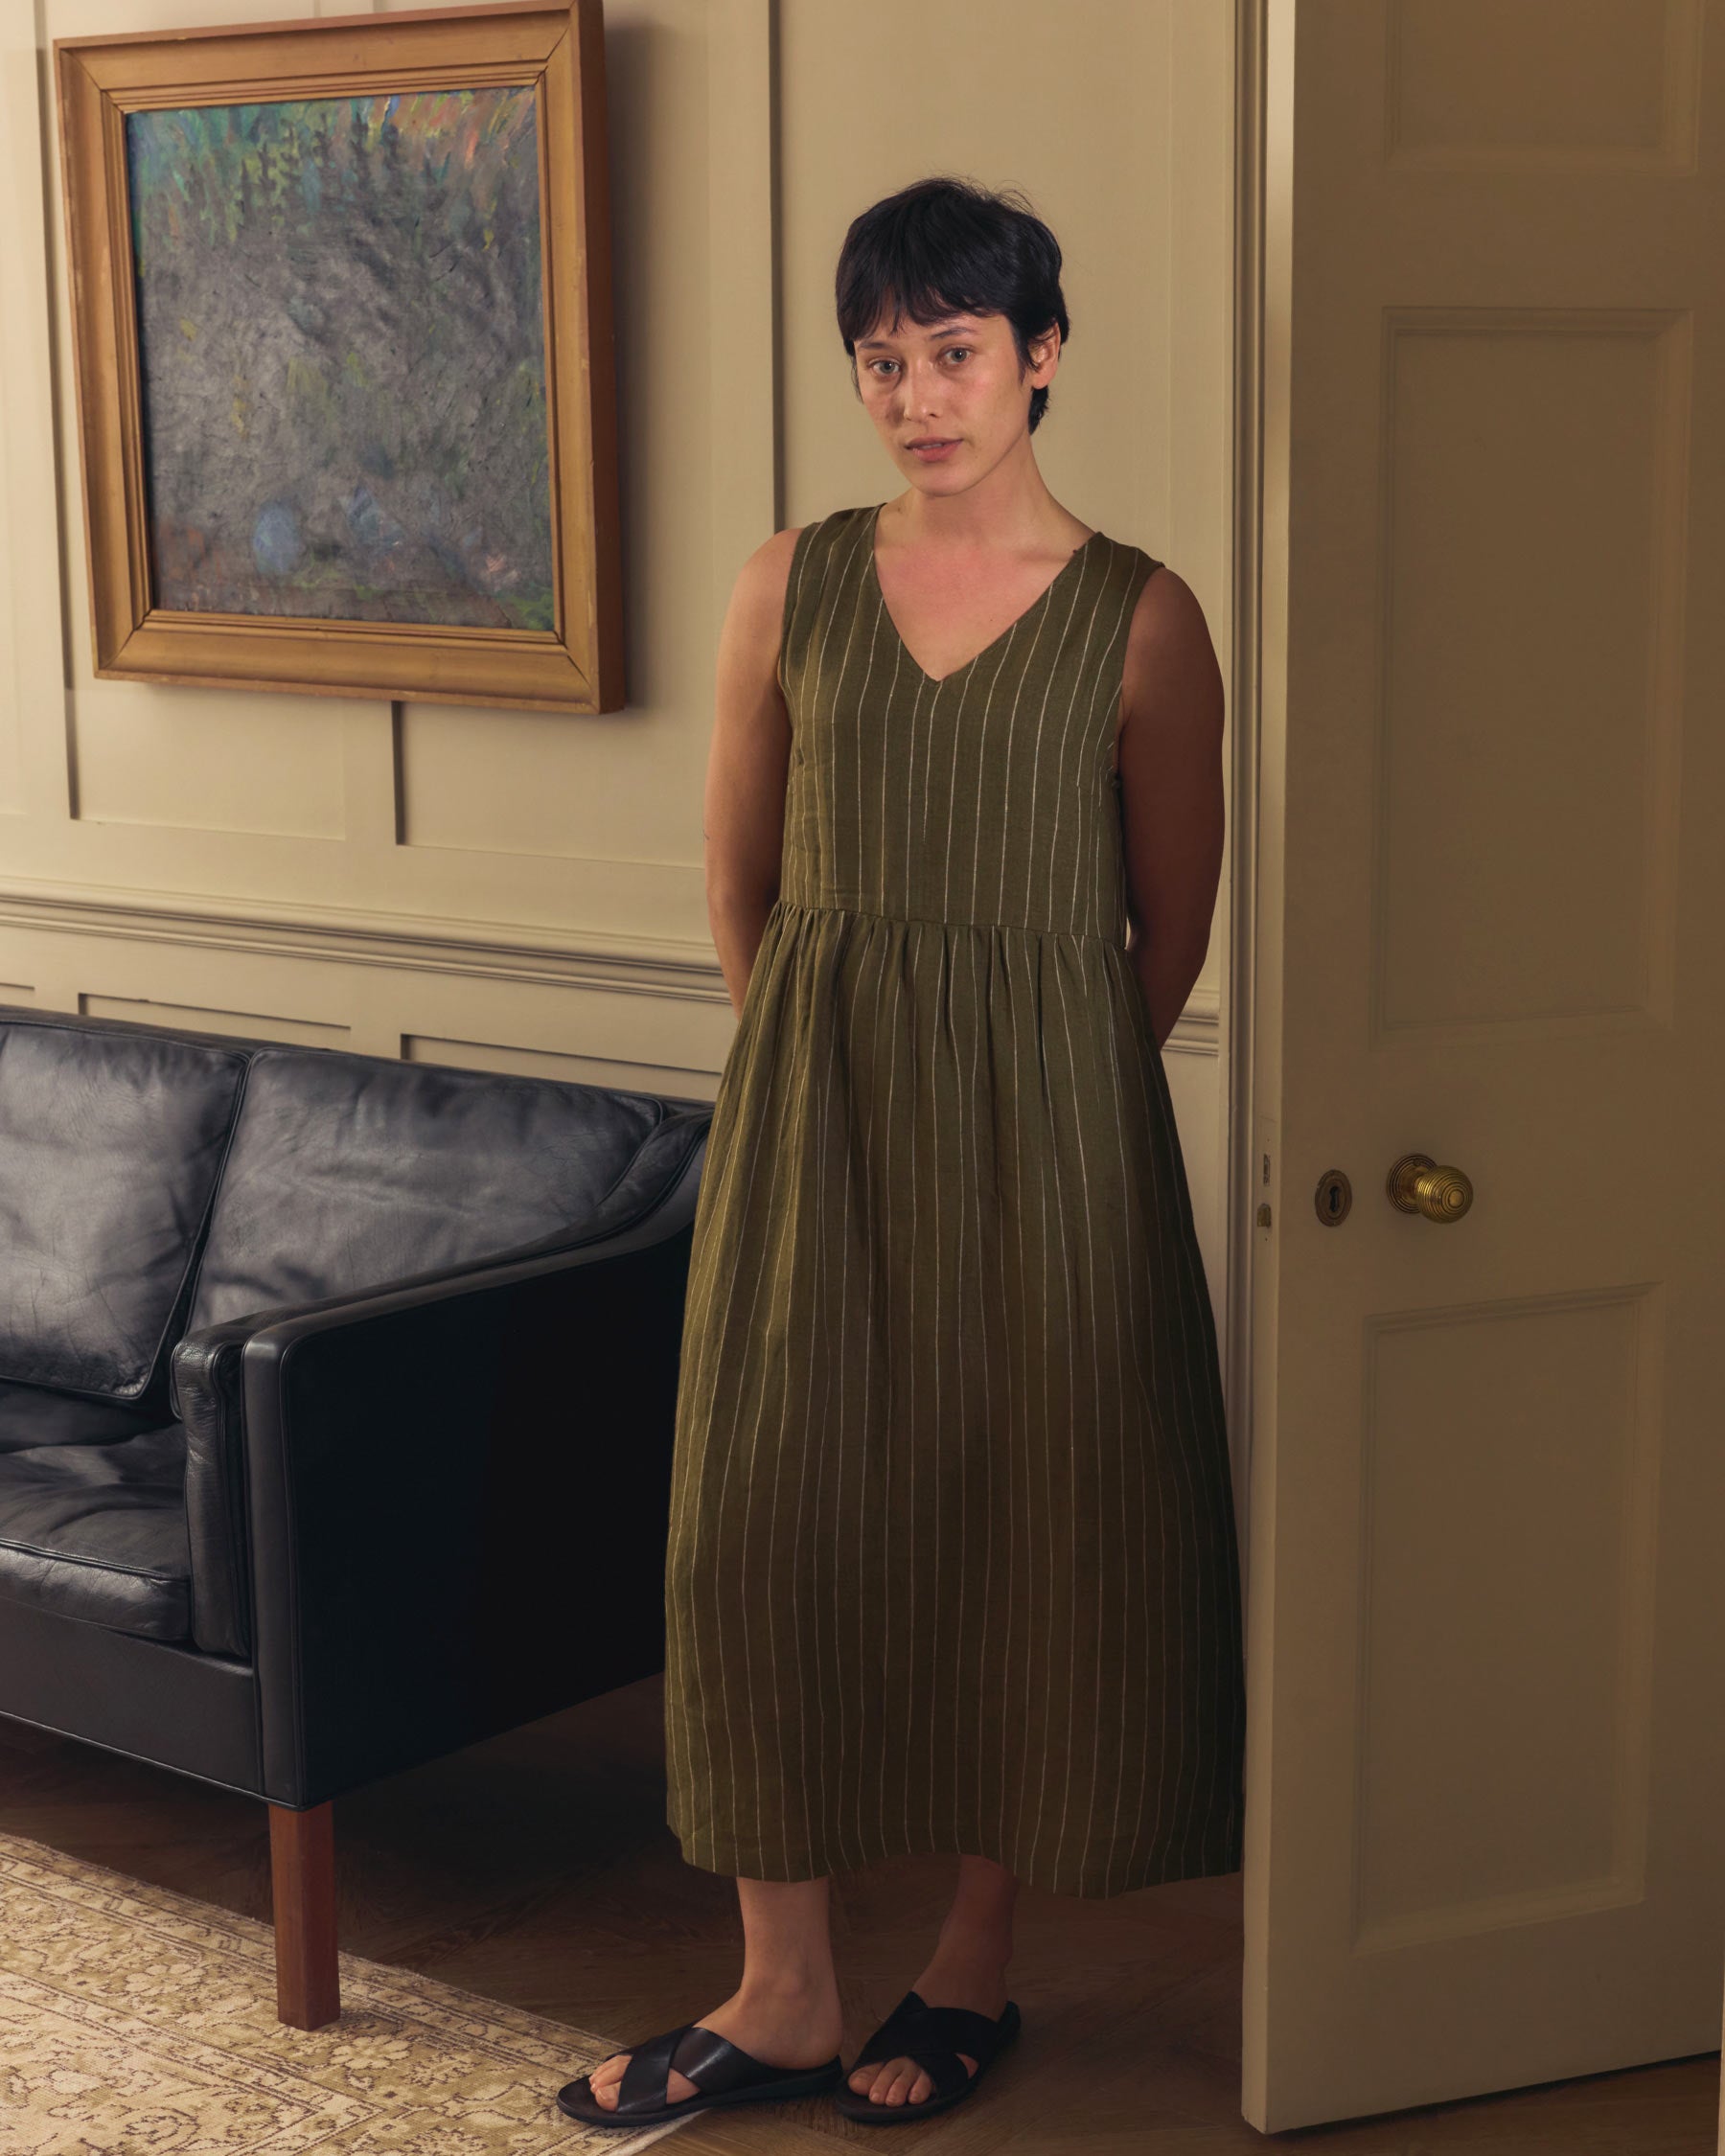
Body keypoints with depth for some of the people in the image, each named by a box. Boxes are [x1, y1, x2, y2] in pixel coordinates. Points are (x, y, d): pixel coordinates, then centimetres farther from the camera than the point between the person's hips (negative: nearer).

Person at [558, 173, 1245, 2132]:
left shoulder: (1139, 620, -4)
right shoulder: (794, 585, 3)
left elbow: (1170, 933, 4)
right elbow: (741, 884, 11)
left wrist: (1017, 1091, 9)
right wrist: (835, 1071, 13)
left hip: (1043, 1128, -2)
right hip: (812, 1108, 2)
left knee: (1026, 1524, 5)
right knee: (770, 1518, 3)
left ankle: (974, 1966, 24)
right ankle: (784, 1992, 16)